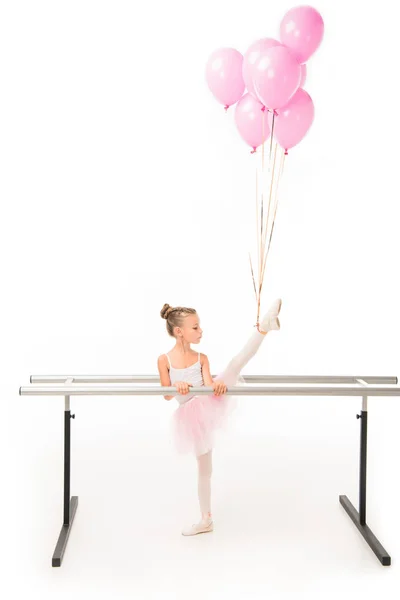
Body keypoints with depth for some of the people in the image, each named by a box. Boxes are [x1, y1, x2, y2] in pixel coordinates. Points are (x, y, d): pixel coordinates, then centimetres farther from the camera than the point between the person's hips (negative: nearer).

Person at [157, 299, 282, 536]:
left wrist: (218, 384, -36)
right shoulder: (165, 360, -4)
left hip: (210, 404, 0)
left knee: (234, 367, -24)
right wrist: (177, 385, -28)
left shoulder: (201, 358, 0)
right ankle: (206, 519, 27)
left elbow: (209, 385, -13)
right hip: (193, 417, 0)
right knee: (204, 467, 11)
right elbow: (167, 395, -6)